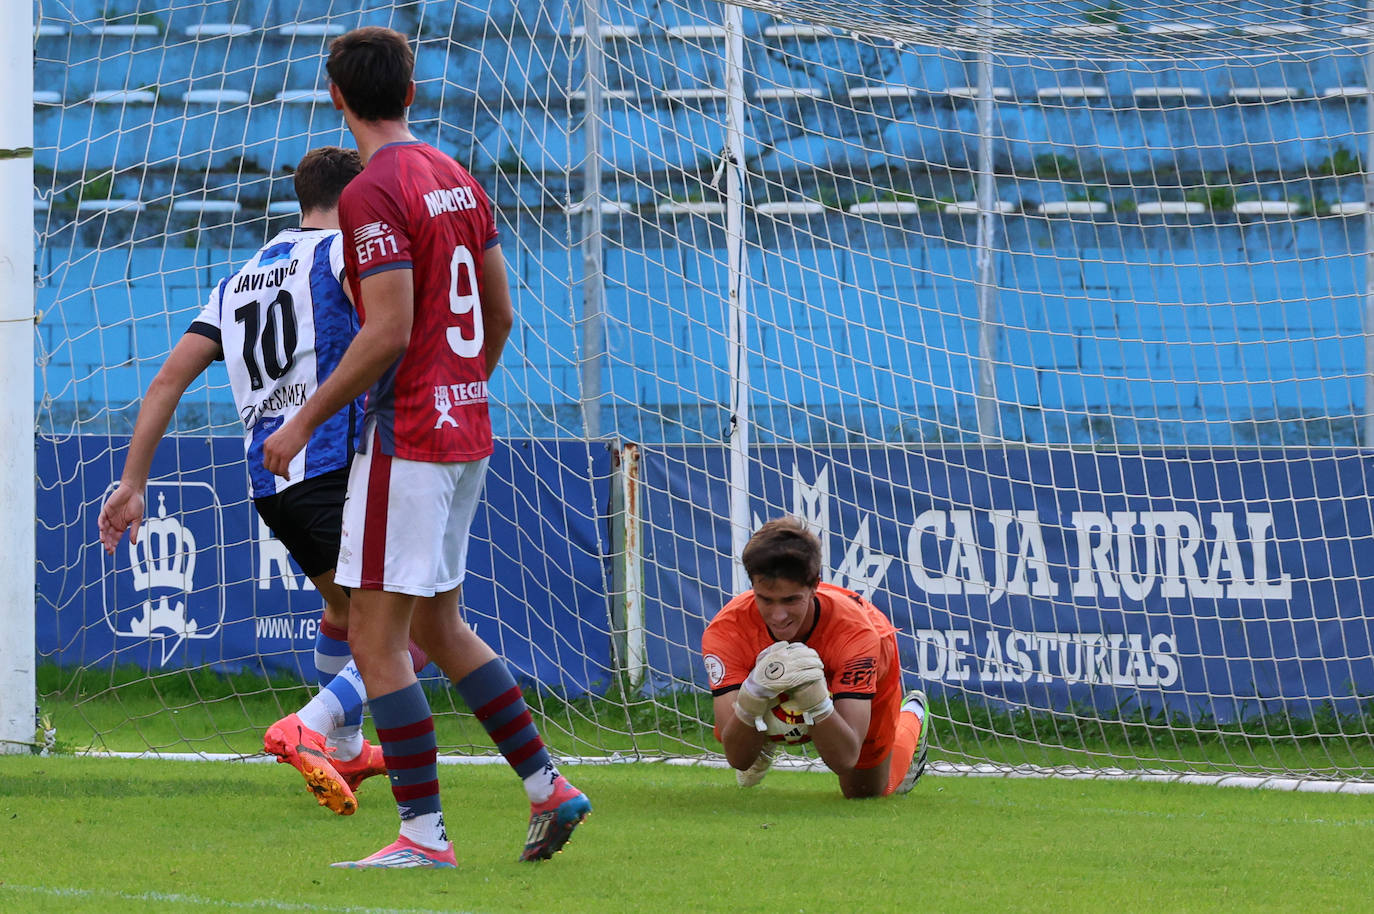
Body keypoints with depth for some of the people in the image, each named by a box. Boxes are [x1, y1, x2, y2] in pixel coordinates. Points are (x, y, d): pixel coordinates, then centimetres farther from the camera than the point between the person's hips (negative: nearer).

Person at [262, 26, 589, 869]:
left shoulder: (374, 194, -15)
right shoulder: (458, 180, 11)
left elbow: (389, 332, -21)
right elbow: (501, 315, 15)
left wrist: (306, 420, -14)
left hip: (407, 436, -9)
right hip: (467, 431, 9)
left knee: (376, 639, -4)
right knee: (439, 627, 19)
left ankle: (425, 832, -7)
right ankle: (549, 788, 17)